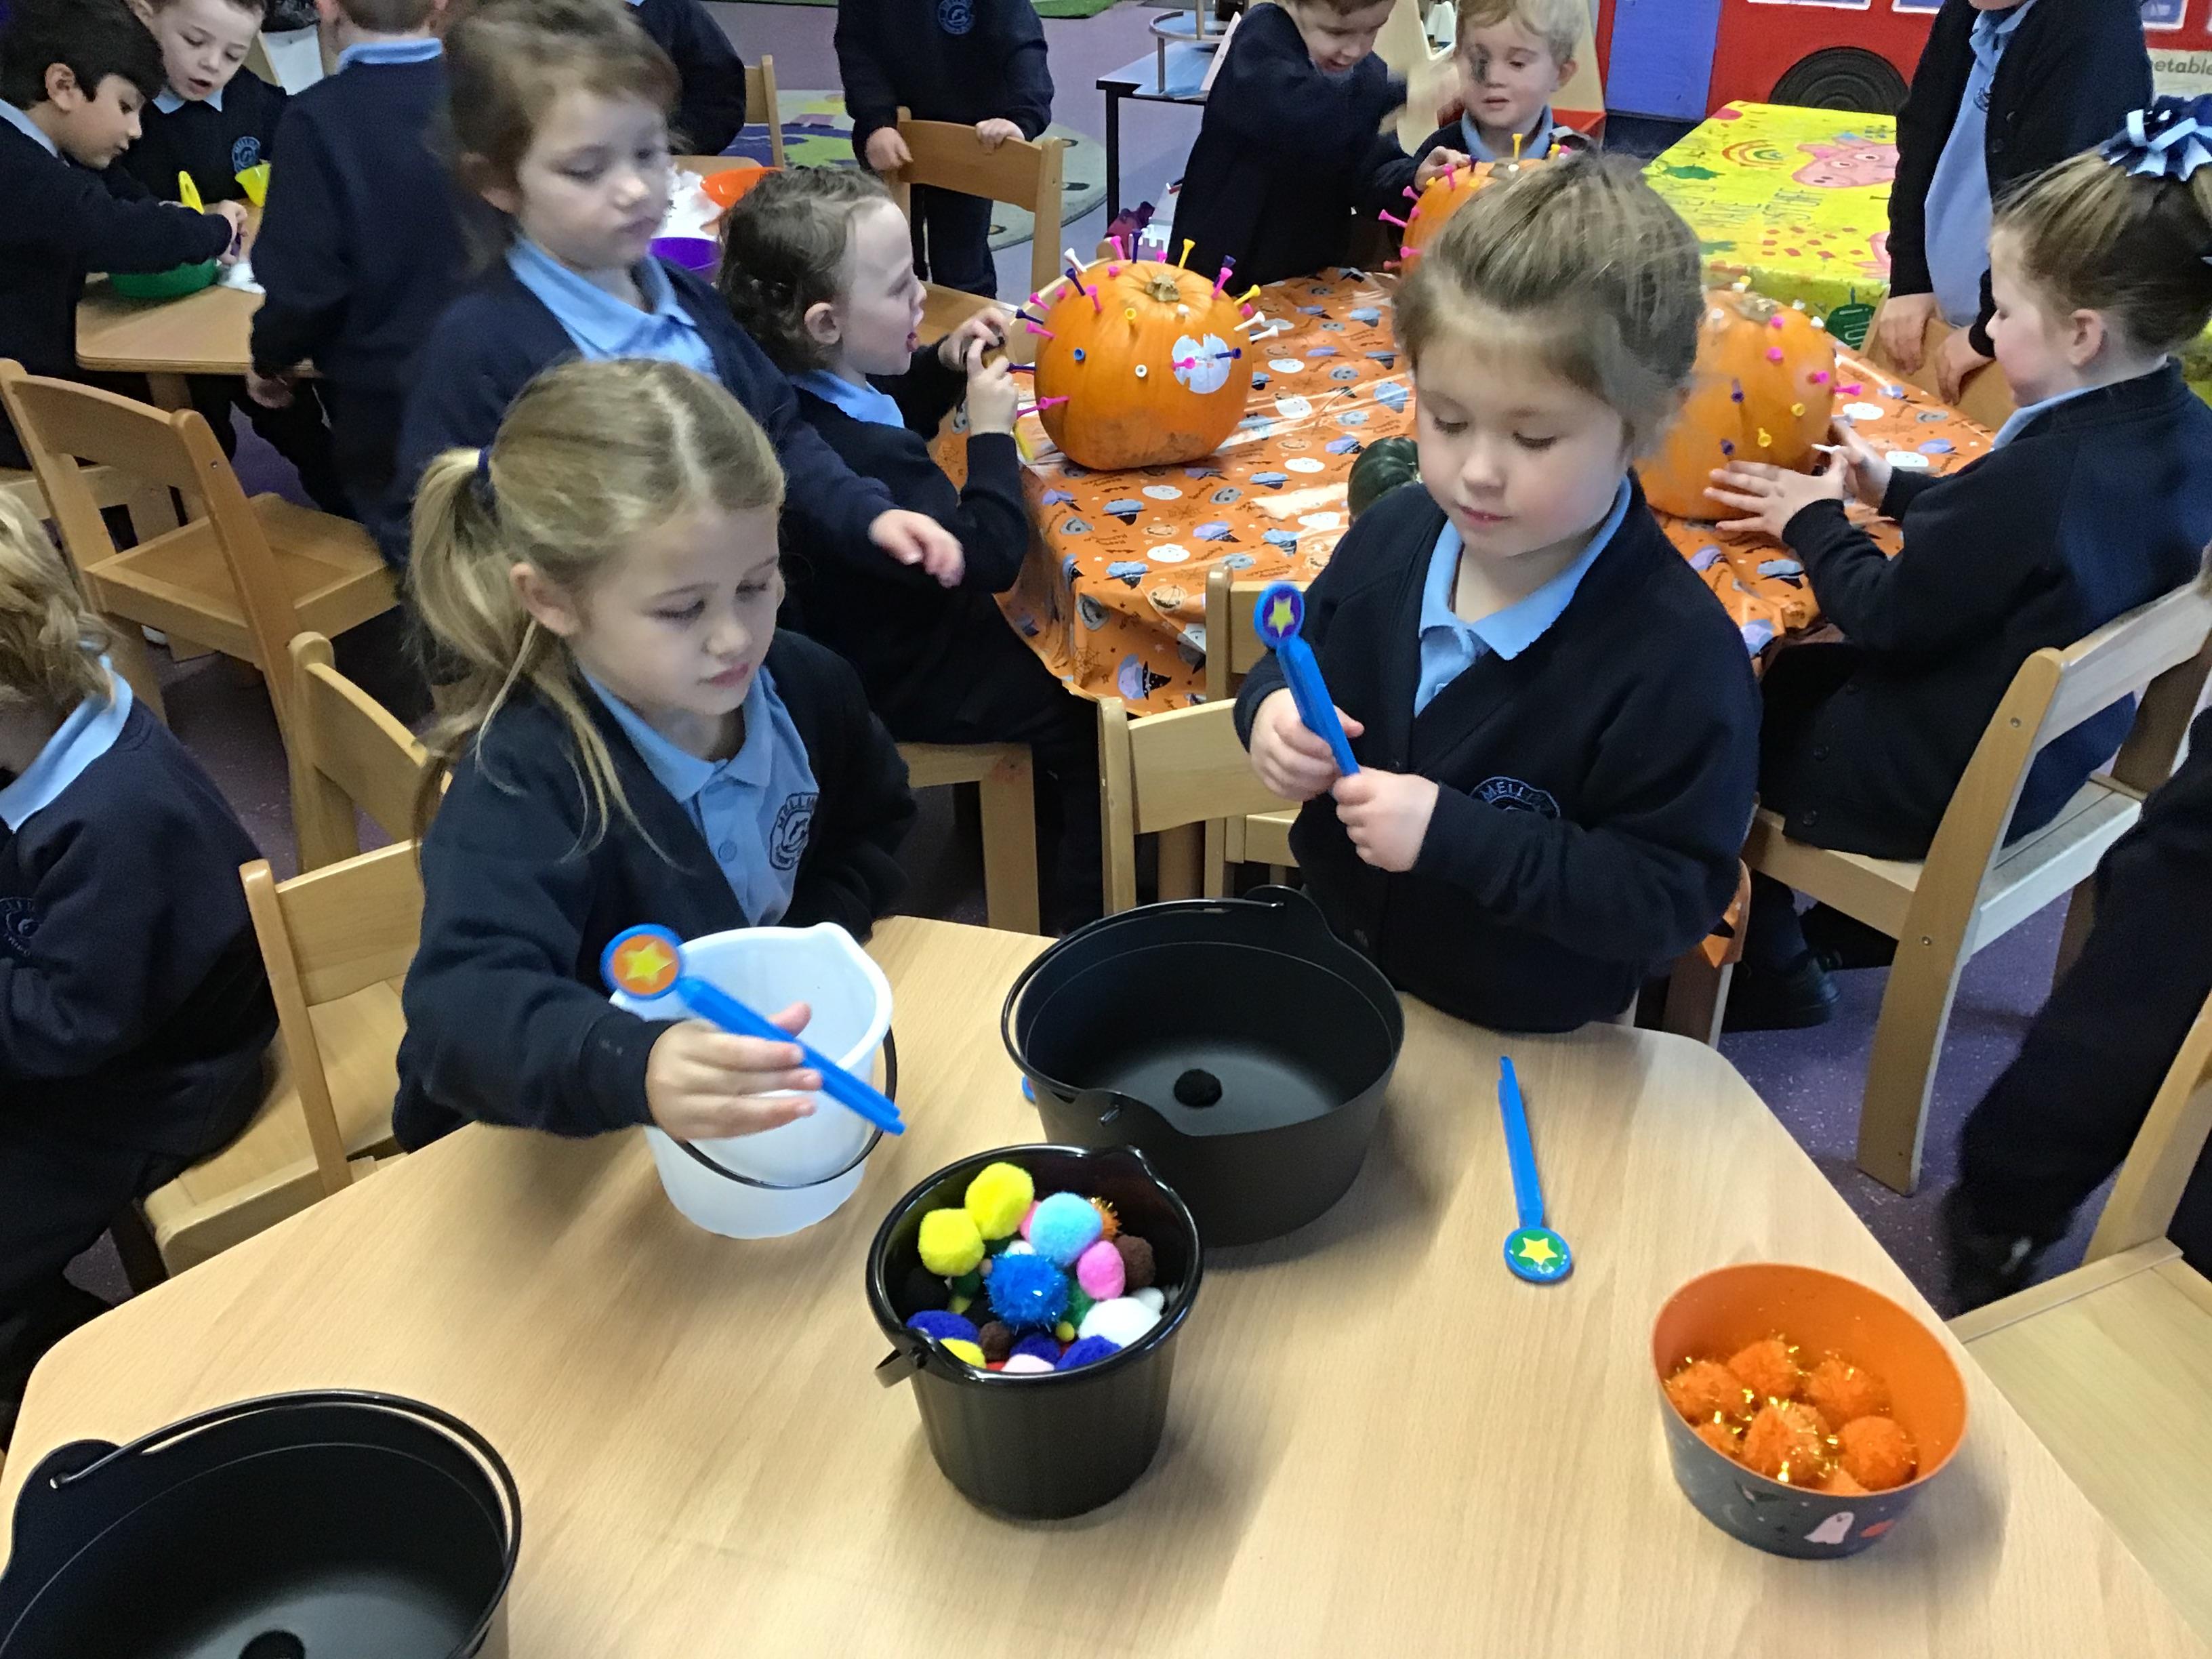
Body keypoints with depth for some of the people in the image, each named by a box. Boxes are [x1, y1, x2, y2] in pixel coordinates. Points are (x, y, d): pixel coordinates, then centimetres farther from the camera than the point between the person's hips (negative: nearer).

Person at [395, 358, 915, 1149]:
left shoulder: (807, 686, -6)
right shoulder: (522, 782, -25)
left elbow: (873, 830, 13)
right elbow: (464, 1002, -40)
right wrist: (634, 1069, -57)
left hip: (774, 1110, 4)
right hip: (555, 1162, -4)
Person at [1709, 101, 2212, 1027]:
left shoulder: (2042, 474, -35)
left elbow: (1887, 619, -22)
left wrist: (1814, 520, -8)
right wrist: (1896, 489, 7)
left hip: (1950, 785, -9)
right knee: (1791, 675, 27)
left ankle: (1769, 977, 29)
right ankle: (1850, 927, 36)